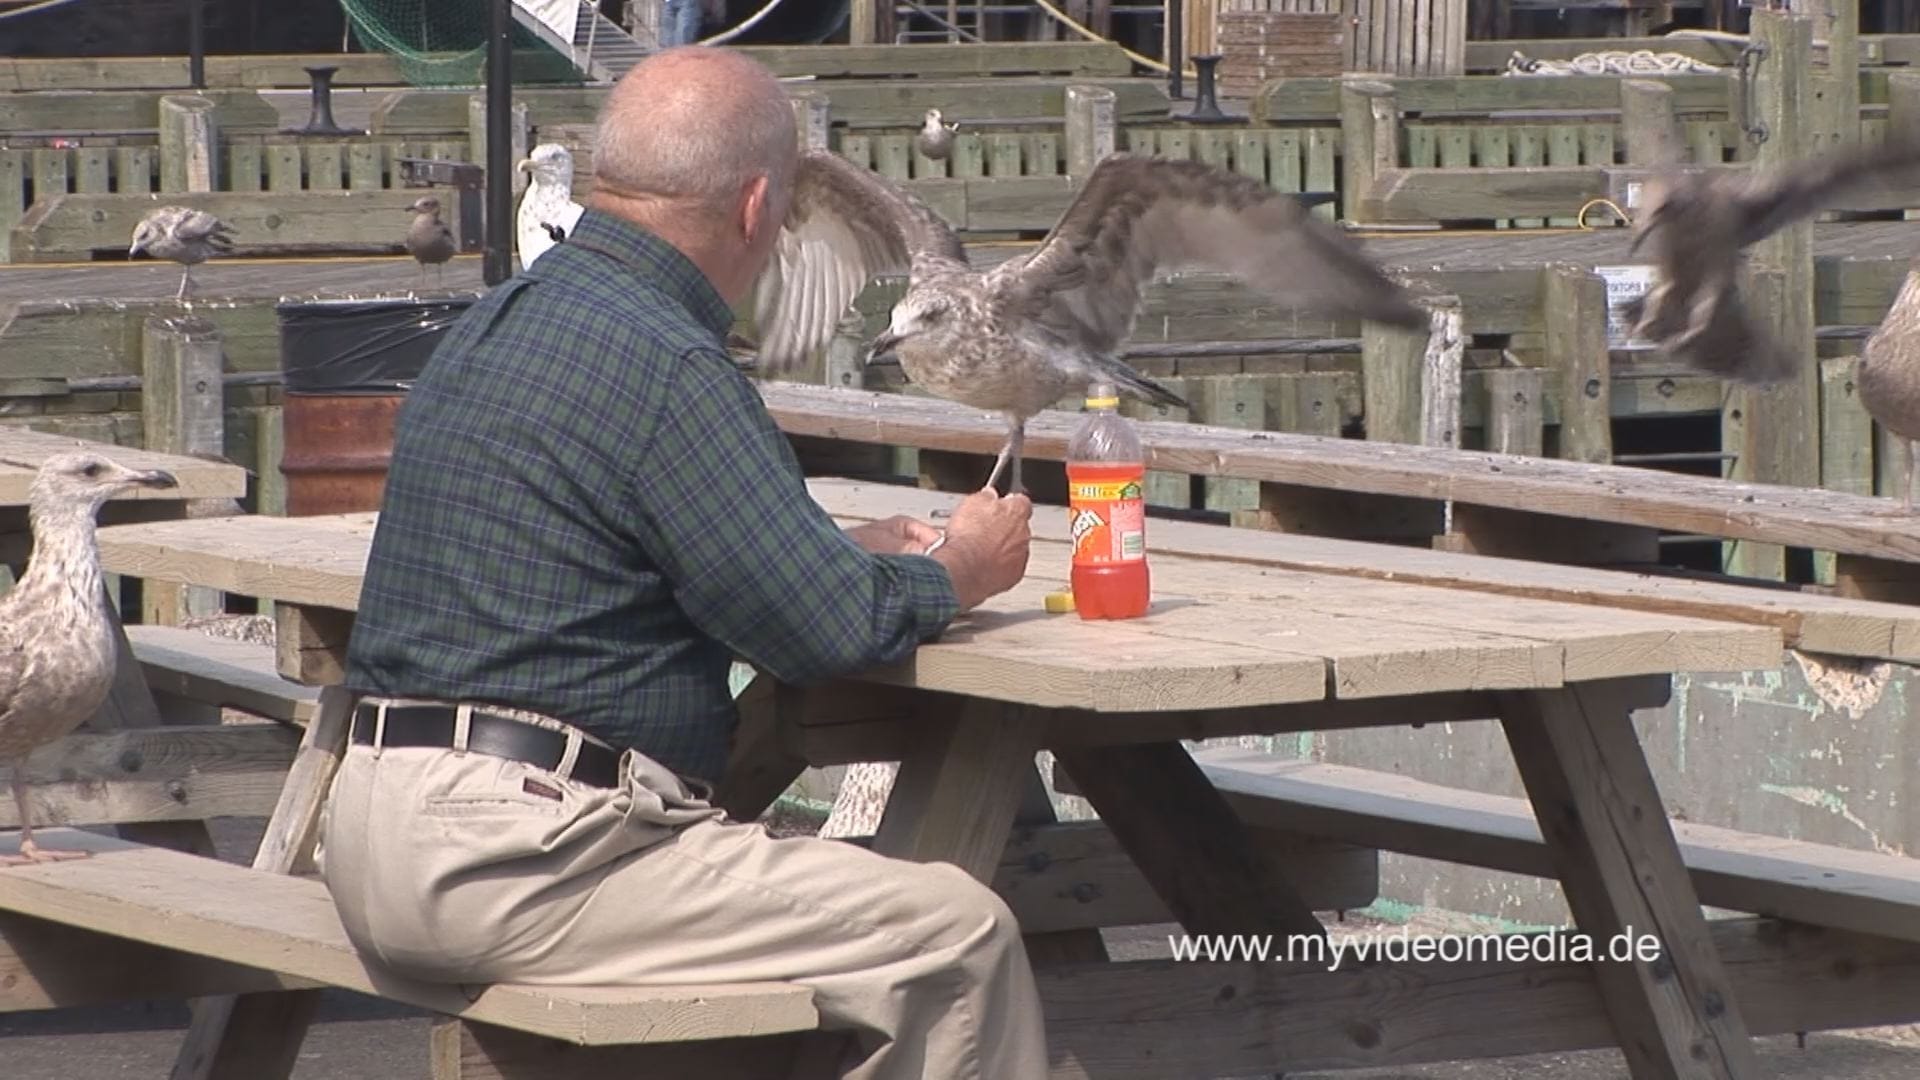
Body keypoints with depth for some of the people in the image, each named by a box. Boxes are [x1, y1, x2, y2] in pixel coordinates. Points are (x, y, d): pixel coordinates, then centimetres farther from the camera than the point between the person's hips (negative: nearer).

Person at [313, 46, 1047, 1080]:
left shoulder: (494, 323, 15)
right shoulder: (665, 364, -15)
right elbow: (826, 628, -14)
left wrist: (848, 552, 24)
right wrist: (957, 571, 5)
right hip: (512, 860, -10)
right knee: (958, 938, -6)